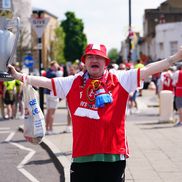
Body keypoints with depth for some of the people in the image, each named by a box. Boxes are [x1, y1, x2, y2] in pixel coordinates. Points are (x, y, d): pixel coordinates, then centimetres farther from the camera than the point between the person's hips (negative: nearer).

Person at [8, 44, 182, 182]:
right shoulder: (73, 83, 8)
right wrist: (19, 76, 5)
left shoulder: (120, 79, 3)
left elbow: (147, 70, -3)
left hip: (113, 153, -1)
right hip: (82, 154, 1)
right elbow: (45, 81, 9)